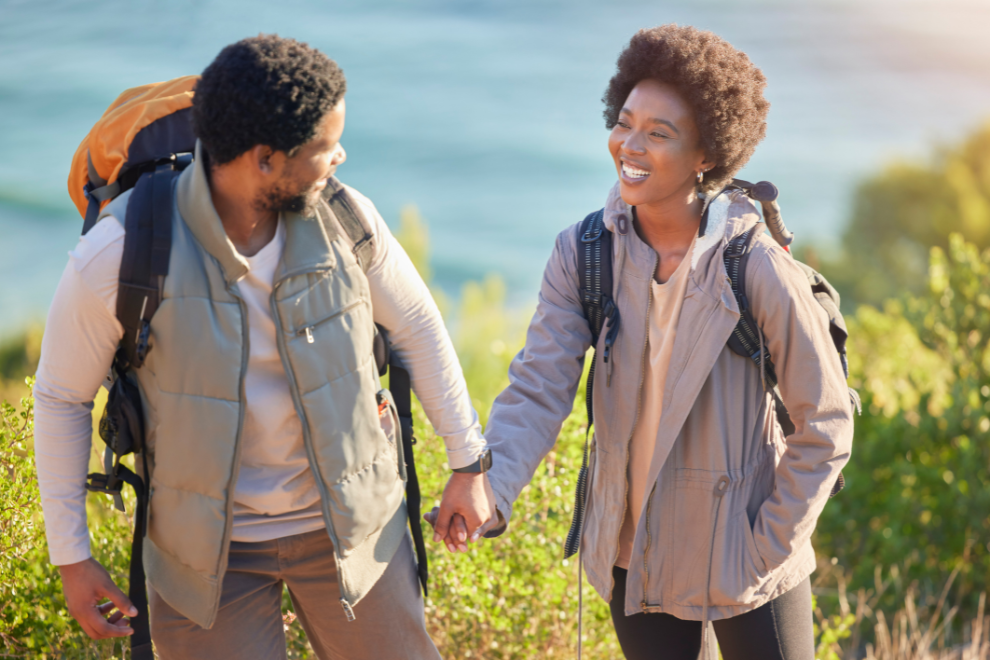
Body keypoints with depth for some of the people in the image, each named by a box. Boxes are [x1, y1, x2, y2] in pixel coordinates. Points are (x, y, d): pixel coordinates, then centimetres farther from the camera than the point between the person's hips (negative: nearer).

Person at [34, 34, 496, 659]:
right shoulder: (119, 255, -21)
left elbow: (416, 323, 4)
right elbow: (61, 396, -6)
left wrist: (468, 462, 9)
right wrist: (71, 556, -2)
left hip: (349, 525, 2)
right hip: (207, 544, -2)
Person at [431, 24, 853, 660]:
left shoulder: (758, 268, -19)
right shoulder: (581, 254, -9)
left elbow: (826, 424, -11)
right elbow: (539, 391, -12)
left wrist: (768, 551, -12)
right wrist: (486, 487, -29)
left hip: (742, 564, -3)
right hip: (632, 555, 3)